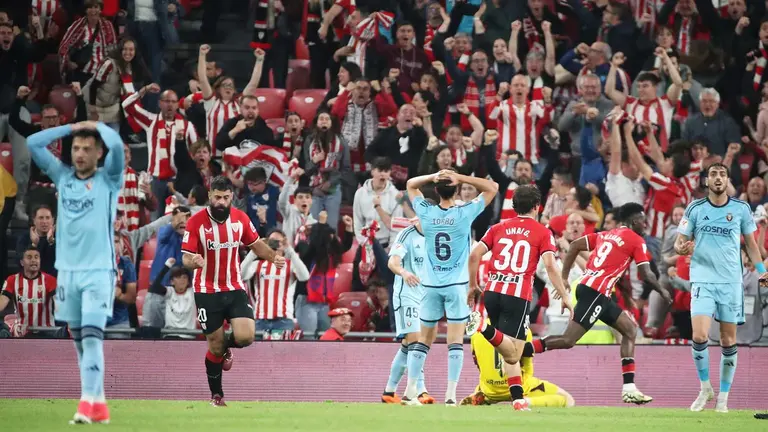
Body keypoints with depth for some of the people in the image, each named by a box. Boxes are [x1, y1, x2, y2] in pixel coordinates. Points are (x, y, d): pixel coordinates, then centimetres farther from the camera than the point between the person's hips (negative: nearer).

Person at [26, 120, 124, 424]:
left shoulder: (109, 179, 0)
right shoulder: (63, 177, 11)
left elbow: (117, 145, -17)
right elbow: (32, 143, 7)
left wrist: (96, 125, 2)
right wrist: (71, 128, 6)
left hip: (98, 271, -5)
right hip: (67, 271, 5)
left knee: (92, 336, -15)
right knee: (79, 340, 6)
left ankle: (88, 403, -23)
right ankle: (99, 404, 12)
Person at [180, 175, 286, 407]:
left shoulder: (240, 218, -1)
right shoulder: (196, 222, -12)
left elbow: (256, 244, 13)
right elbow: (186, 258, -11)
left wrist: (273, 256, -7)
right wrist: (194, 261, -36)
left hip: (235, 288, 2)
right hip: (207, 291, -2)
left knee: (245, 336, -16)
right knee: (215, 346, 2)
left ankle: (226, 347, 21)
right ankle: (216, 395, 22)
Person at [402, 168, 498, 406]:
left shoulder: (426, 213, -2)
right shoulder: (465, 214, -9)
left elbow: (411, 184, 15)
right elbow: (492, 187, -1)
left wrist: (433, 177, -2)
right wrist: (460, 178, -9)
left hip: (431, 285, 3)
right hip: (456, 286, -3)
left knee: (424, 339, 11)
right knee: (455, 341, -2)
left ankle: (410, 391, 9)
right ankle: (451, 394, -9)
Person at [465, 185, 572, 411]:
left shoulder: (498, 228, 16)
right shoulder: (542, 232, 5)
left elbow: (474, 255, 9)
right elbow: (550, 265, -7)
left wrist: (473, 286, 21)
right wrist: (564, 296, -2)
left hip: (492, 292, 5)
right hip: (518, 296, -5)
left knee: (509, 353, 14)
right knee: (512, 354, -11)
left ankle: (518, 399, 7)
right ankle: (485, 328, -36)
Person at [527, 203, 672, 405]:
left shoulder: (605, 235, 21)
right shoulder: (637, 241, 0)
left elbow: (575, 246, 16)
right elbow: (646, 275, -4)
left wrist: (564, 278, 15)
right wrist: (662, 292, 14)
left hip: (586, 286, 9)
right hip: (596, 292, -9)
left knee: (630, 329, 17)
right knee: (568, 341, -13)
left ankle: (629, 388, 12)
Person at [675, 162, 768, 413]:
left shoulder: (741, 209, 2)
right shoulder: (695, 209, 1)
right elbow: (679, 243, 5)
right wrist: (682, 248, -19)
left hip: (731, 282, 1)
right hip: (702, 280, -1)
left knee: (728, 341, 3)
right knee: (699, 336, -15)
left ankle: (723, 397, 15)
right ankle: (705, 388, 5)